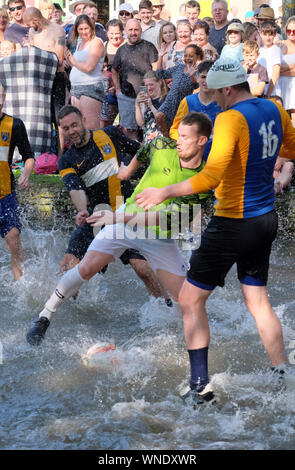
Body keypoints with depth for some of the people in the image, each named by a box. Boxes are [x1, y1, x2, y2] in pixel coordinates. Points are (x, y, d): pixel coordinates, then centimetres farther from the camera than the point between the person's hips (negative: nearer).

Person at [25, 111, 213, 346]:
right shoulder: (162, 146, -13)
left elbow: (167, 217, -29)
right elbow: (143, 152, 15)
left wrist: (119, 218, -36)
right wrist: (129, 170, 32)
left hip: (161, 238, -1)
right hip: (126, 220, 1)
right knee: (86, 269, -11)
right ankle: (44, 318, 4)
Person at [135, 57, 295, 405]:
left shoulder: (230, 119, -20)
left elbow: (212, 177, -29)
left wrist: (165, 193, -23)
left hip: (232, 225, -8)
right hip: (266, 220, 8)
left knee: (190, 300, 4)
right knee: (258, 303, 18)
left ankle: (200, 386, 3)